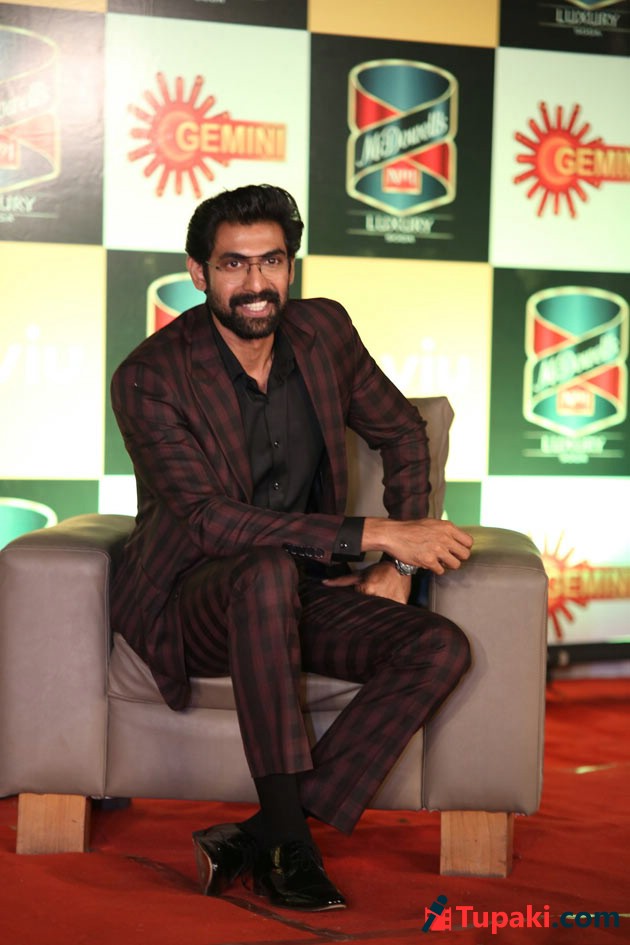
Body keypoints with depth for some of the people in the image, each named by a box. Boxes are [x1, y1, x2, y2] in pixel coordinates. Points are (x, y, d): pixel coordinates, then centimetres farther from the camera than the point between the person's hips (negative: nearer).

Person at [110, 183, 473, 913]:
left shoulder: (323, 330, 0)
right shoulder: (150, 378, -16)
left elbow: (403, 435, 14)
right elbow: (209, 521, -25)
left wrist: (398, 566, 1)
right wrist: (376, 535, -29)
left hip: (303, 595, 5)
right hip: (190, 604, -5)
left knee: (442, 649, -21)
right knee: (270, 571, -39)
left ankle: (257, 838, -23)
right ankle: (285, 842, -31)